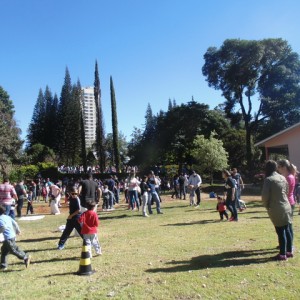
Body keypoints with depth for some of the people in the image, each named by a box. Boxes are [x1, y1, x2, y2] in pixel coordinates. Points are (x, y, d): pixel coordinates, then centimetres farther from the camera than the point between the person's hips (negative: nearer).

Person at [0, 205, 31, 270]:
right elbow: (14, 223, 15)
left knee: (13, 250, -2)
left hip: (8, 238, -10)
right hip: (12, 235, 10)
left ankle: (26, 257, 2)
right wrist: (18, 230, 25)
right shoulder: (7, 217, 12)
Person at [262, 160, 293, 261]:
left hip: (276, 210, -7)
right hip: (286, 207, 7)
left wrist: (266, 205, 1)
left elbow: (265, 195, -15)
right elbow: (287, 191, 12)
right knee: (287, 230, 16)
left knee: (281, 232, 0)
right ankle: (289, 251, 27)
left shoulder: (268, 179, -14)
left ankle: (283, 254, 8)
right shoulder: (283, 178, 7)